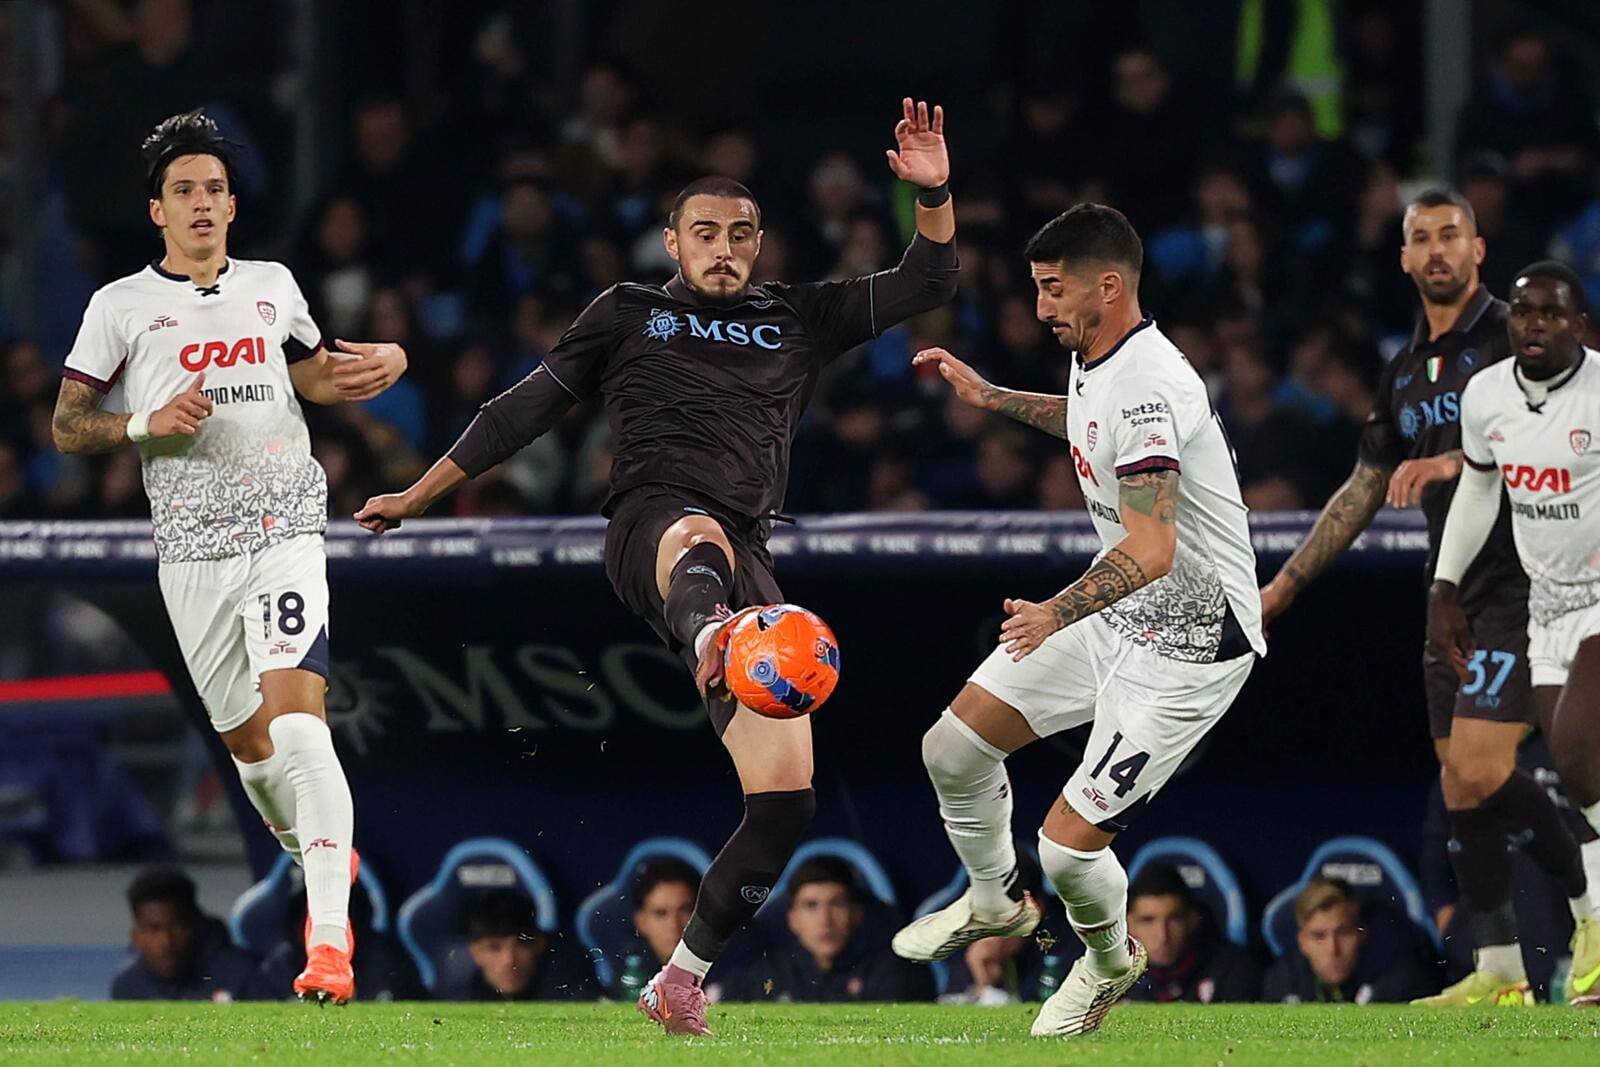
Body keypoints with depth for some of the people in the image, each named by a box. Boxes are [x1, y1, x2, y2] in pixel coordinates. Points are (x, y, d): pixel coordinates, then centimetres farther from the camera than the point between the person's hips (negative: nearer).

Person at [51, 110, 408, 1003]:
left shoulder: (272, 286, 11)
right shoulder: (123, 307, 3)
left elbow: (314, 375, 29)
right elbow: (68, 426, 4)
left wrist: (377, 366, 8)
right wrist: (148, 423, -13)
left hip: (285, 532, -1)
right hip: (193, 551, 1)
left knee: (296, 715, -19)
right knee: (247, 741, 9)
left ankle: (330, 935, -27)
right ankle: (323, 853, 39)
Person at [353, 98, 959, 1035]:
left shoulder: (800, 319, 27)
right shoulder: (628, 314, 22)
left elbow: (925, 286, 22)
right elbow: (526, 410, 25)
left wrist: (935, 196, 3)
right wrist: (418, 498, 27)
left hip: (748, 555, 4)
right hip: (652, 525, -4)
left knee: (786, 797, -7)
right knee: (700, 539, -47)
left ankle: (685, 972, 8)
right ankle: (711, 642, -85)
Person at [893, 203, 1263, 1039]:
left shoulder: (1148, 387, -29)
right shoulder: (1096, 360, 2)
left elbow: (1149, 552, -39)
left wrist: (1058, 612, -52)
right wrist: (989, 397, 28)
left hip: (1191, 645, -10)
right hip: (1115, 615, 10)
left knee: (1068, 844, -12)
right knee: (953, 748, 6)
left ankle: (1111, 960, 21)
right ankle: (994, 901, 33)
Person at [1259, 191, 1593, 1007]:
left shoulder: (1512, 336, -6)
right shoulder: (1407, 370, 17)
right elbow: (1364, 489, 24)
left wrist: (1456, 463, -29)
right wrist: (1285, 585, 24)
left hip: (1520, 586, -8)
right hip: (1453, 595, 8)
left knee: (1480, 771, -17)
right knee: (1459, 785, 4)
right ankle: (1499, 970, 8)